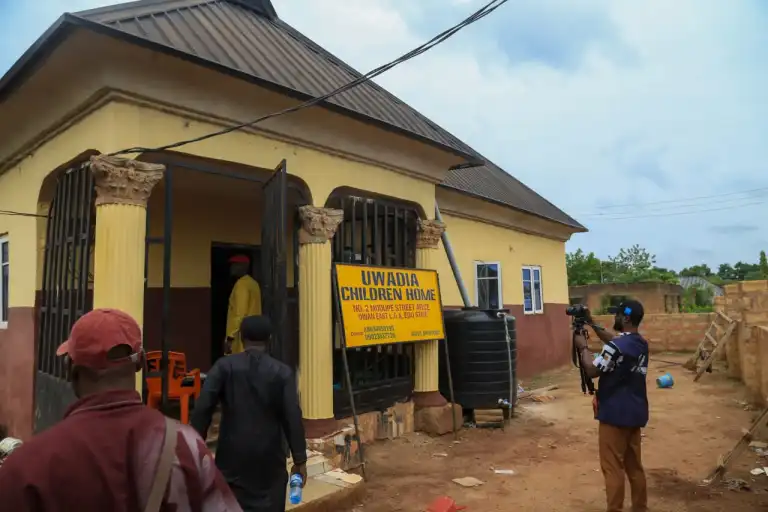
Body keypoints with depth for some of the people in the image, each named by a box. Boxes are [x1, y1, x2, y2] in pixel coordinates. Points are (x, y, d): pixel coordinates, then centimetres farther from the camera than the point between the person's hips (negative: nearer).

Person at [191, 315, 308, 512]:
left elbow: (202, 408, -8)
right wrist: (300, 460, -1)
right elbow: (293, 418, -7)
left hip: (232, 455, 1)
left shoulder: (224, 366, -3)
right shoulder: (282, 372, -4)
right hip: (268, 457, -1)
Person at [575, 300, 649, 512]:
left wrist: (583, 347, -5)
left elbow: (592, 371, -18)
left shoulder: (617, 347, -23)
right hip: (636, 414, 8)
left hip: (615, 415, -8)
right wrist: (592, 323, 18)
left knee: (612, 467, 2)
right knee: (635, 465, 18)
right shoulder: (641, 343, 5)